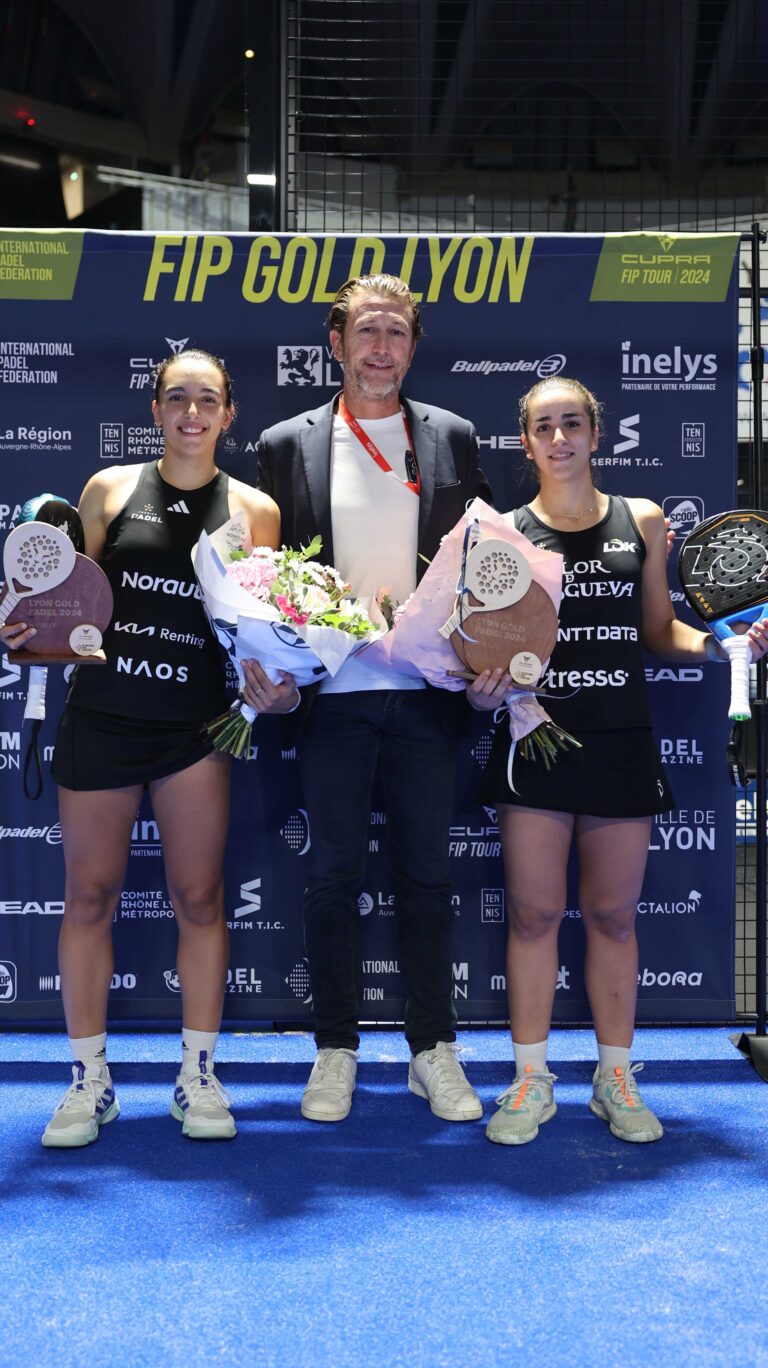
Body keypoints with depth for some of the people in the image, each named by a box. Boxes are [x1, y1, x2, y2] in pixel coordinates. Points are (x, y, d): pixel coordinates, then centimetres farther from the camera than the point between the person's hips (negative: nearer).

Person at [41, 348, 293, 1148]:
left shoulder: (253, 510, 4)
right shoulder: (110, 489, 4)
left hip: (194, 724, 0)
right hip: (100, 715, 1)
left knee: (199, 897, 4)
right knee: (90, 894, 6)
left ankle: (198, 1079, 17)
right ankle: (89, 1082, 19)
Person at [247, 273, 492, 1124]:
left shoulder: (452, 439, 8)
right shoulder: (287, 445, 5)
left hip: (425, 692, 1)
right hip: (332, 693, 0)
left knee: (426, 874, 8)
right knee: (331, 875, 7)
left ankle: (434, 1051, 21)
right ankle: (335, 1052, 21)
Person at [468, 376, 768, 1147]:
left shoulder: (642, 522, 6)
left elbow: (659, 630, 11)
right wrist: (482, 687, -16)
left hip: (621, 743, 1)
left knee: (613, 915, 9)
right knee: (533, 913, 3)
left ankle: (615, 1076, 24)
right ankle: (531, 1079, 18)